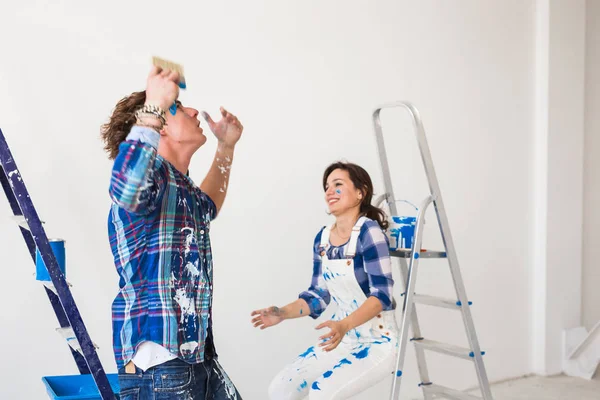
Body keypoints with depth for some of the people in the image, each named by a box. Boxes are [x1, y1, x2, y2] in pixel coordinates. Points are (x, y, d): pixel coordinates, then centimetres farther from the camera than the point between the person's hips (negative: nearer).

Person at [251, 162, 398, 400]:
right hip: (342, 339, 7)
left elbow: (382, 294, -23)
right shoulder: (322, 238, 4)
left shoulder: (368, 231, -17)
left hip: (377, 343, -7)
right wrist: (282, 314, -7)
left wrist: (344, 325, -37)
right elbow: (318, 296, 9)